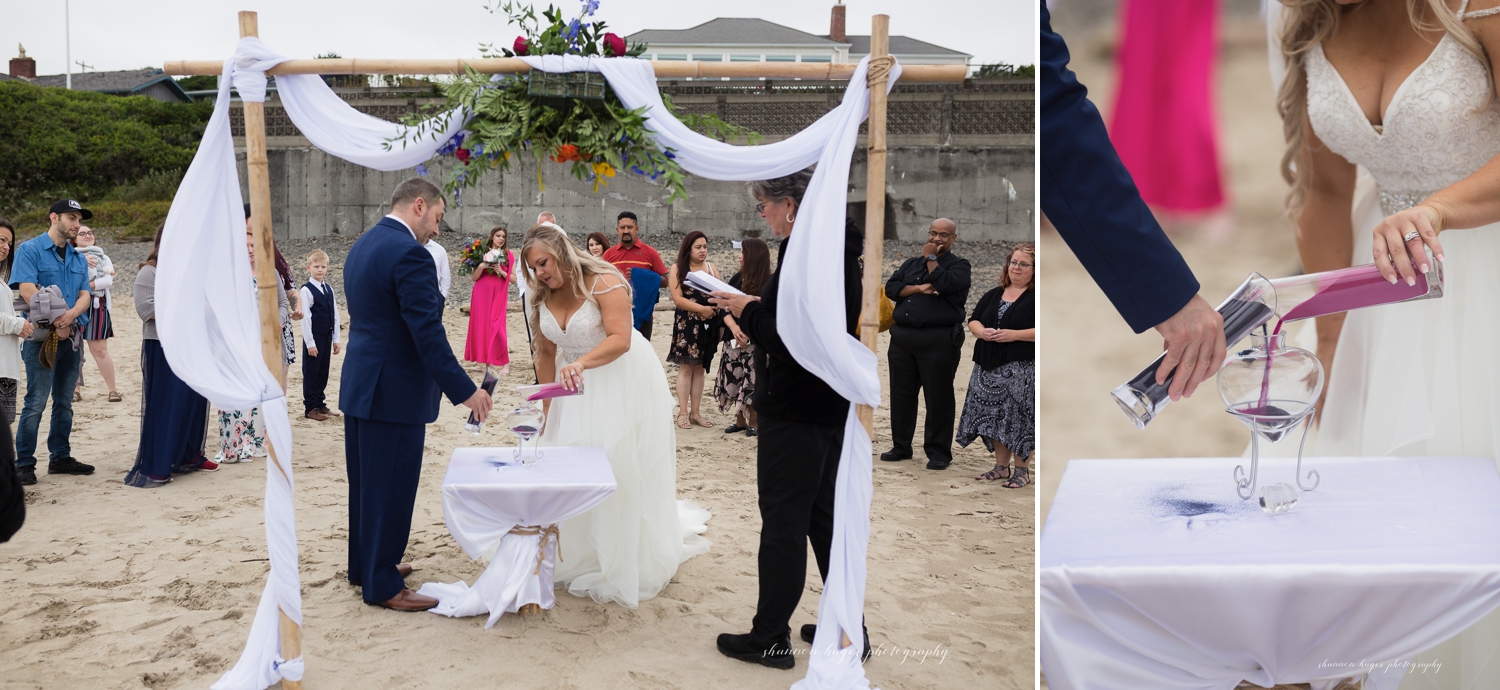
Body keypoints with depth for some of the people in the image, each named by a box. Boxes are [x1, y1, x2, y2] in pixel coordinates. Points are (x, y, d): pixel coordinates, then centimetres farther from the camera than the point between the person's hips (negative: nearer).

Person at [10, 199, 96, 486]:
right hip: (41, 336, -6)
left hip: (71, 336, 6)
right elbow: (27, 290, -14)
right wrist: (54, 322, -17)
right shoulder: (30, 250, -3)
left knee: (65, 402, 11)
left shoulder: (78, 258, 15)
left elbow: (85, 295, 5)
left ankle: (60, 457, 20)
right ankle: (24, 464, -1)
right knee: (36, 403, -7)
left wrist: (70, 315, -15)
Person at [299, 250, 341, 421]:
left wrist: (335, 339, 9)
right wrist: (310, 343, -16)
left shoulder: (329, 289, 9)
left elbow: (335, 315, 12)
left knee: (323, 373, 13)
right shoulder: (306, 290, -11)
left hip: (327, 337, 6)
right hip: (313, 337, -6)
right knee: (311, 373, 2)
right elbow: (305, 318, -14)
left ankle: (320, 404, 24)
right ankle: (310, 408, 10)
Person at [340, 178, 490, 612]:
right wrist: (464, 390, -19)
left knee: (366, 482, 19)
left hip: (359, 385, 10)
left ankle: (365, 565, 32)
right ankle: (382, 585, 9)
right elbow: (428, 333, -23)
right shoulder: (409, 254, -19)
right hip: (394, 391, -10)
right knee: (391, 488, 0)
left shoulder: (361, 246, 12)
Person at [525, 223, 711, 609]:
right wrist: (547, 409, 6)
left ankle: (627, 570, 12)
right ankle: (583, 560, 17)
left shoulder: (604, 283, -21)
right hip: (578, 387, 6)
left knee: (623, 470, -2)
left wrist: (580, 363, -47)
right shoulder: (542, 297, -1)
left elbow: (620, 339, -31)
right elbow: (546, 353, 5)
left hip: (623, 382, -6)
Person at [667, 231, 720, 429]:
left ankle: (695, 412, 11)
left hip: (708, 324, 4)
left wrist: (716, 307, -12)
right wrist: (701, 309, -17)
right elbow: (677, 298, -10)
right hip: (686, 323, -4)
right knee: (686, 367, -5)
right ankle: (682, 413, -1)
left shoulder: (711, 268, 11)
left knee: (700, 368, 6)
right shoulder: (678, 268, -1)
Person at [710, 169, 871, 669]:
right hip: (833, 407, 10)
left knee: (783, 521, 2)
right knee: (825, 516, 18)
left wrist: (749, 311, -11)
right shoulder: (840, 248, 10)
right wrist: (757, 307, 8)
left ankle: (771, 637, 15)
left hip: (796, 412, -10)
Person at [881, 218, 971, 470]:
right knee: (901, 394, 9)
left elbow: (945, 283, -17)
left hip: (938, 341, -5)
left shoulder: (959, 264, 4)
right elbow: (891, 288, 7)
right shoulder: (912, 263, 19)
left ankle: (938, 452, 6)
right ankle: (901, 446, 19)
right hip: (902, 337, 6)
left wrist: (931, 258, -4)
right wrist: (919, 288, -8)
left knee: (938, 397, -2)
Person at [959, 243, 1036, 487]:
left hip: (1022, 369, -6)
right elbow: (973, 320, 15)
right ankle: (1001, 466, 20)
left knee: (1020, 419, -5)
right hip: (991, 368, 6)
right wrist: (982, 332, -7)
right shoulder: (994, 295, 16)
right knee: (995, 417, 9)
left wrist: (1015, 334, -20)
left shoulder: (1036, 297, -4)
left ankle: (1022, 470, 6)